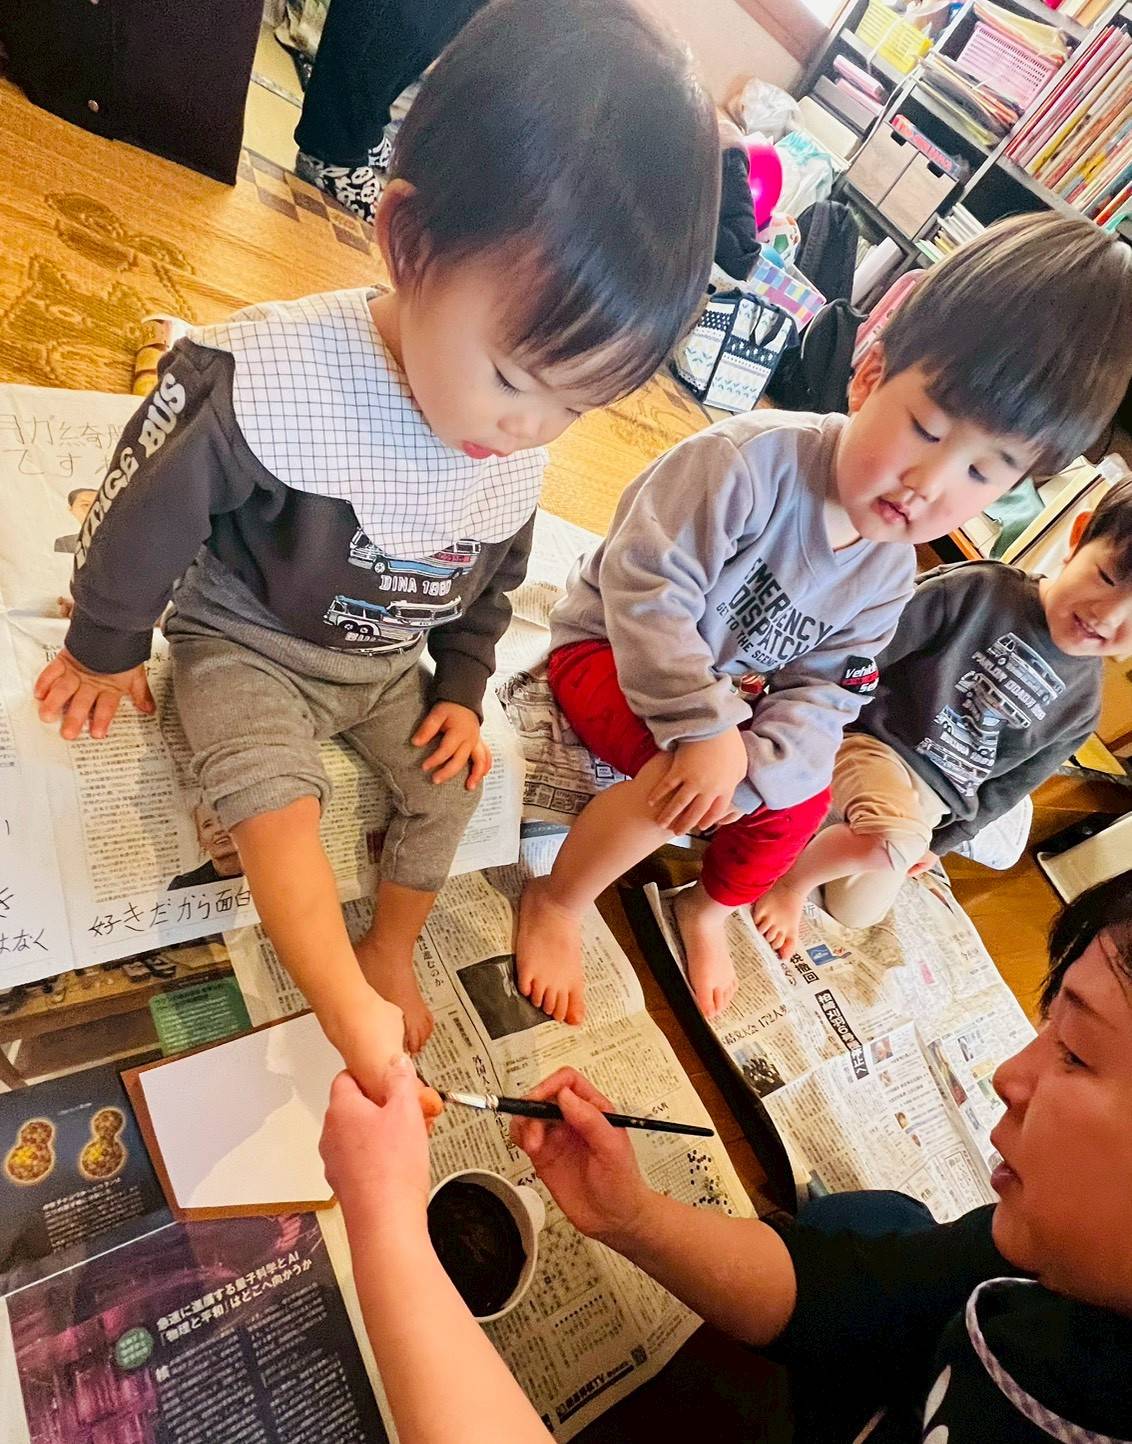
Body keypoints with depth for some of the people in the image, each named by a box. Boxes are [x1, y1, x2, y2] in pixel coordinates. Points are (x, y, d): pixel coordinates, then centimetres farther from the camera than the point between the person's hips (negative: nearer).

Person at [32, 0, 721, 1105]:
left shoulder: (521, 449, -15)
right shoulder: (271, 382, -34)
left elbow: (490, 581, 6)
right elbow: (145, 514, -19)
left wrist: (460, 692, 3)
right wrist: (103, 650, -4)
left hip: (390, 665, 5)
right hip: (244, 640, -4)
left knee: (450, 782, 1)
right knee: (273, 787, -26)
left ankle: (391, 949, 22)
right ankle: (359, 1017, -20)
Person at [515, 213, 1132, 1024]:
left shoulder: (888, 575, -8)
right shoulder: (751, 458, -30)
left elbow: (822, 693, -10)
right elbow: (646, 591, -32)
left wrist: (750, 764, -28)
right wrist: (705, 729, -35)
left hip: (729, 693, 7)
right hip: (613, 650, -6)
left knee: (803, 798, -1)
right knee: (683, 776, -29)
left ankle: (710, 912, 29)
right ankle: (556, 903, -3)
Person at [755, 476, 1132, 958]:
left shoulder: (1081, 704, -2)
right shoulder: (979, 590, -18)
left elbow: (1007, 787, 10)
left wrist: (941, 842, 12)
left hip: (933, 799, 6)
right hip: (874, 737, -5)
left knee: (857, 914, 7)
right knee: (894, 843, -35)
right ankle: (788, 878, -8)